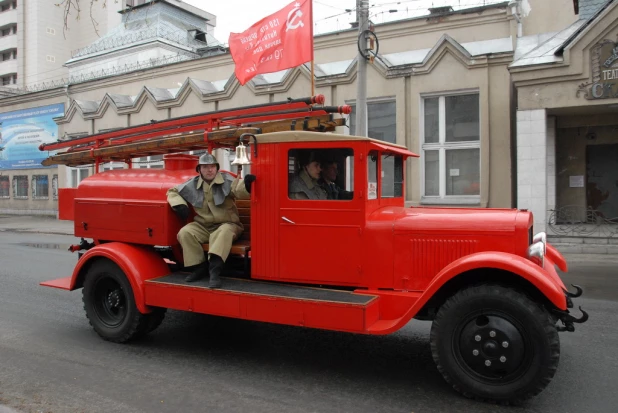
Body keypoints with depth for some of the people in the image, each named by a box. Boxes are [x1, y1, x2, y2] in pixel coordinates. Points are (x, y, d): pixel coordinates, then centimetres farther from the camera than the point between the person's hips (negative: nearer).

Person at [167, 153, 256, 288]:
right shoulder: (192, 184, 4)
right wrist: (179, 205, -4)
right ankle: (199, 267, -13)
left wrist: (246, 184, -46)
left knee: (224, 232, -38)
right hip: (203, 226, 4)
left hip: (226, 224, -4)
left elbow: (239, 190, -21)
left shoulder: (227, 181, -4)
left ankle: (214, 270, -45)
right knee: (185, 233, -22)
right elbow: (172, 192, 17)